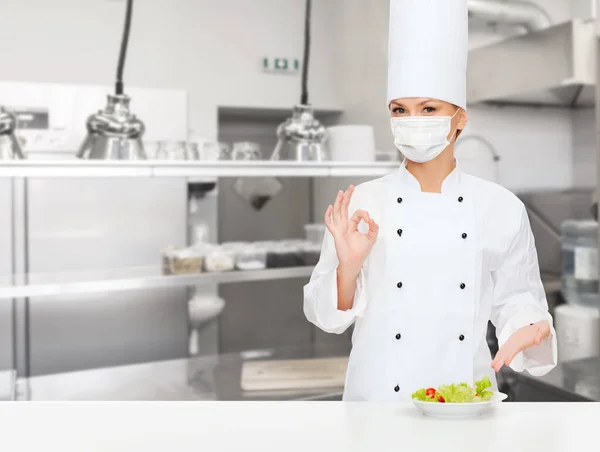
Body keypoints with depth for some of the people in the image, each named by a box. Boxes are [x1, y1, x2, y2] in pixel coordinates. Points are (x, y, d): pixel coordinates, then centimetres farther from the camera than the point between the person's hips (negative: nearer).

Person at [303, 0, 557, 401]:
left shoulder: (502, 208, -2)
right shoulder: (360, 204, -4)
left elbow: (516, 299, 7)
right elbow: (328, 314, 0)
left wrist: (528, 329, -12)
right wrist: (348, 266, -17)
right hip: (378, 395, -1)